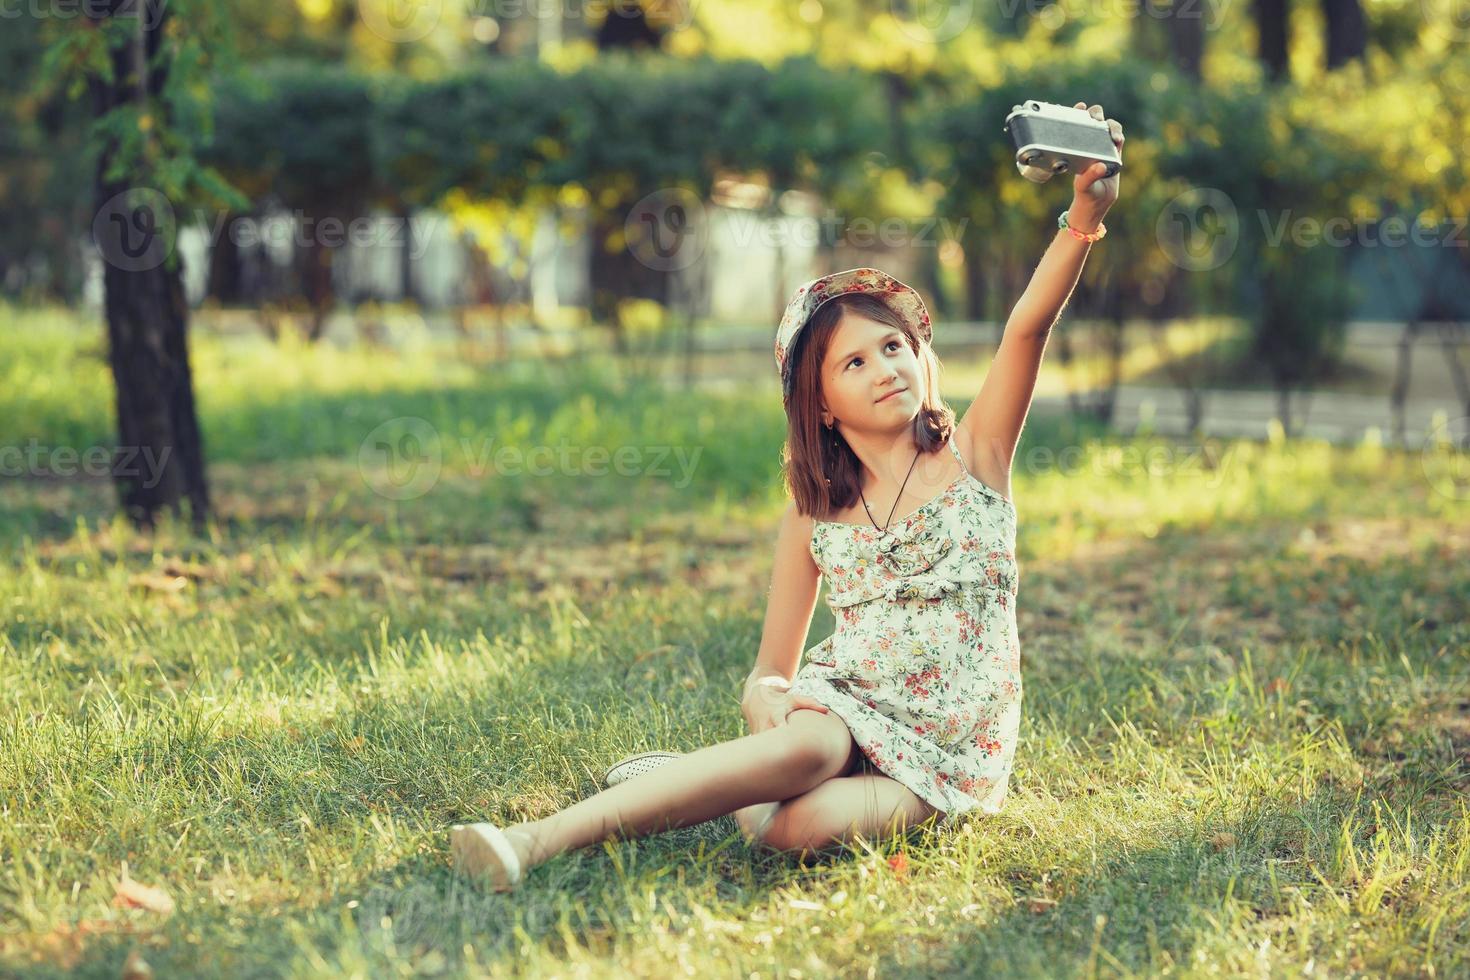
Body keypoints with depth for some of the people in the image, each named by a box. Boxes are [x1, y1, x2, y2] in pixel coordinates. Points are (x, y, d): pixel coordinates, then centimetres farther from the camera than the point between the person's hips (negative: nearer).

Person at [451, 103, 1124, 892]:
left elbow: (1028, 328, -14)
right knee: (801, 746, -38)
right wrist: (764, 697, -16)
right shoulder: (814, 517, 8)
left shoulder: (971, 458, 2)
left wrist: (1084, 216, -31)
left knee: (799, 825, -35)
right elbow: (772, 666, 10)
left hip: (949, 751, -2)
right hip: (845, 706, 2)